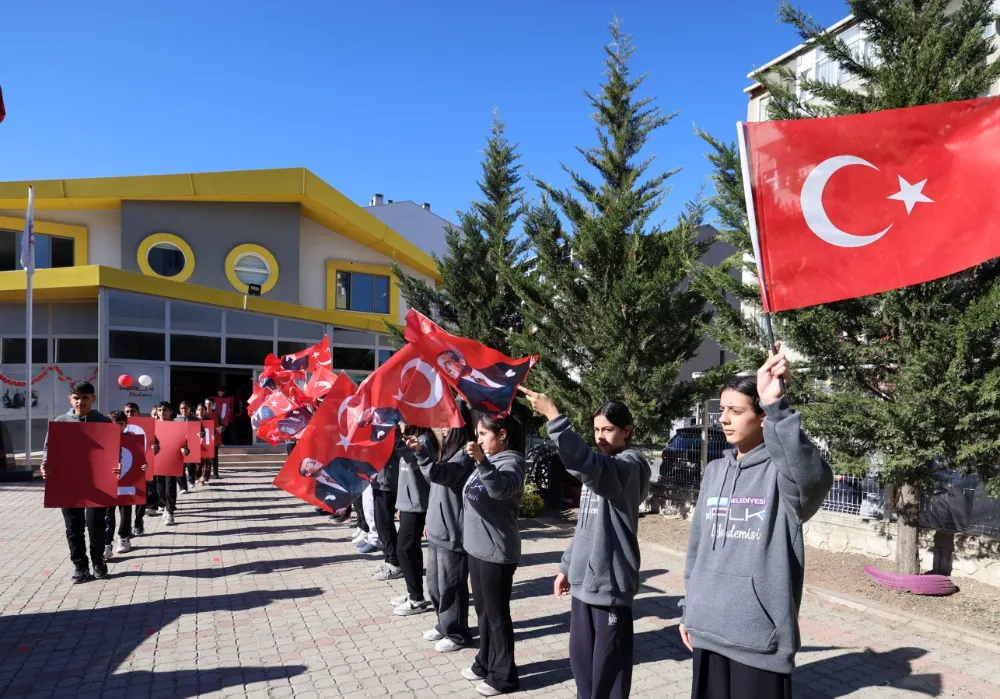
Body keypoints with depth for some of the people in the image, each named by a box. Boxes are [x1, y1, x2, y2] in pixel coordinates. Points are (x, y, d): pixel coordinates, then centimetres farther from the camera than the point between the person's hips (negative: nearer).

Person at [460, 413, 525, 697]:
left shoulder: (510, 462, -17)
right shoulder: (488, 461, 11)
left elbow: (501, 488, -40)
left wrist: (482, 461, -52)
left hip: (497, 551, -9)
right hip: (477, 547, 9)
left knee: (497, 614, 2)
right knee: (483, 610, 19)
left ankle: (503, 676, 15)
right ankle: (485, 663, 34)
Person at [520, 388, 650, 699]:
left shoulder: (629, 466, -12)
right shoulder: (598, 469, 14)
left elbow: (585, 462, -33)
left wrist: (552, 416, -36)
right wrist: (567, 566, 18)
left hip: (610, 581, -8)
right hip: (583, 579, 8)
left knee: (608, 667, 1)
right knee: (581, 658, 16)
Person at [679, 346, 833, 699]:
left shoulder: (781, 470, -10)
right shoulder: (714, 471, 8)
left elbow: (814, 480, -35)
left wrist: (776, 404, -44)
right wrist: (688, 610, 17)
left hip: (760, 634, -5)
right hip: (707, 630, 6)